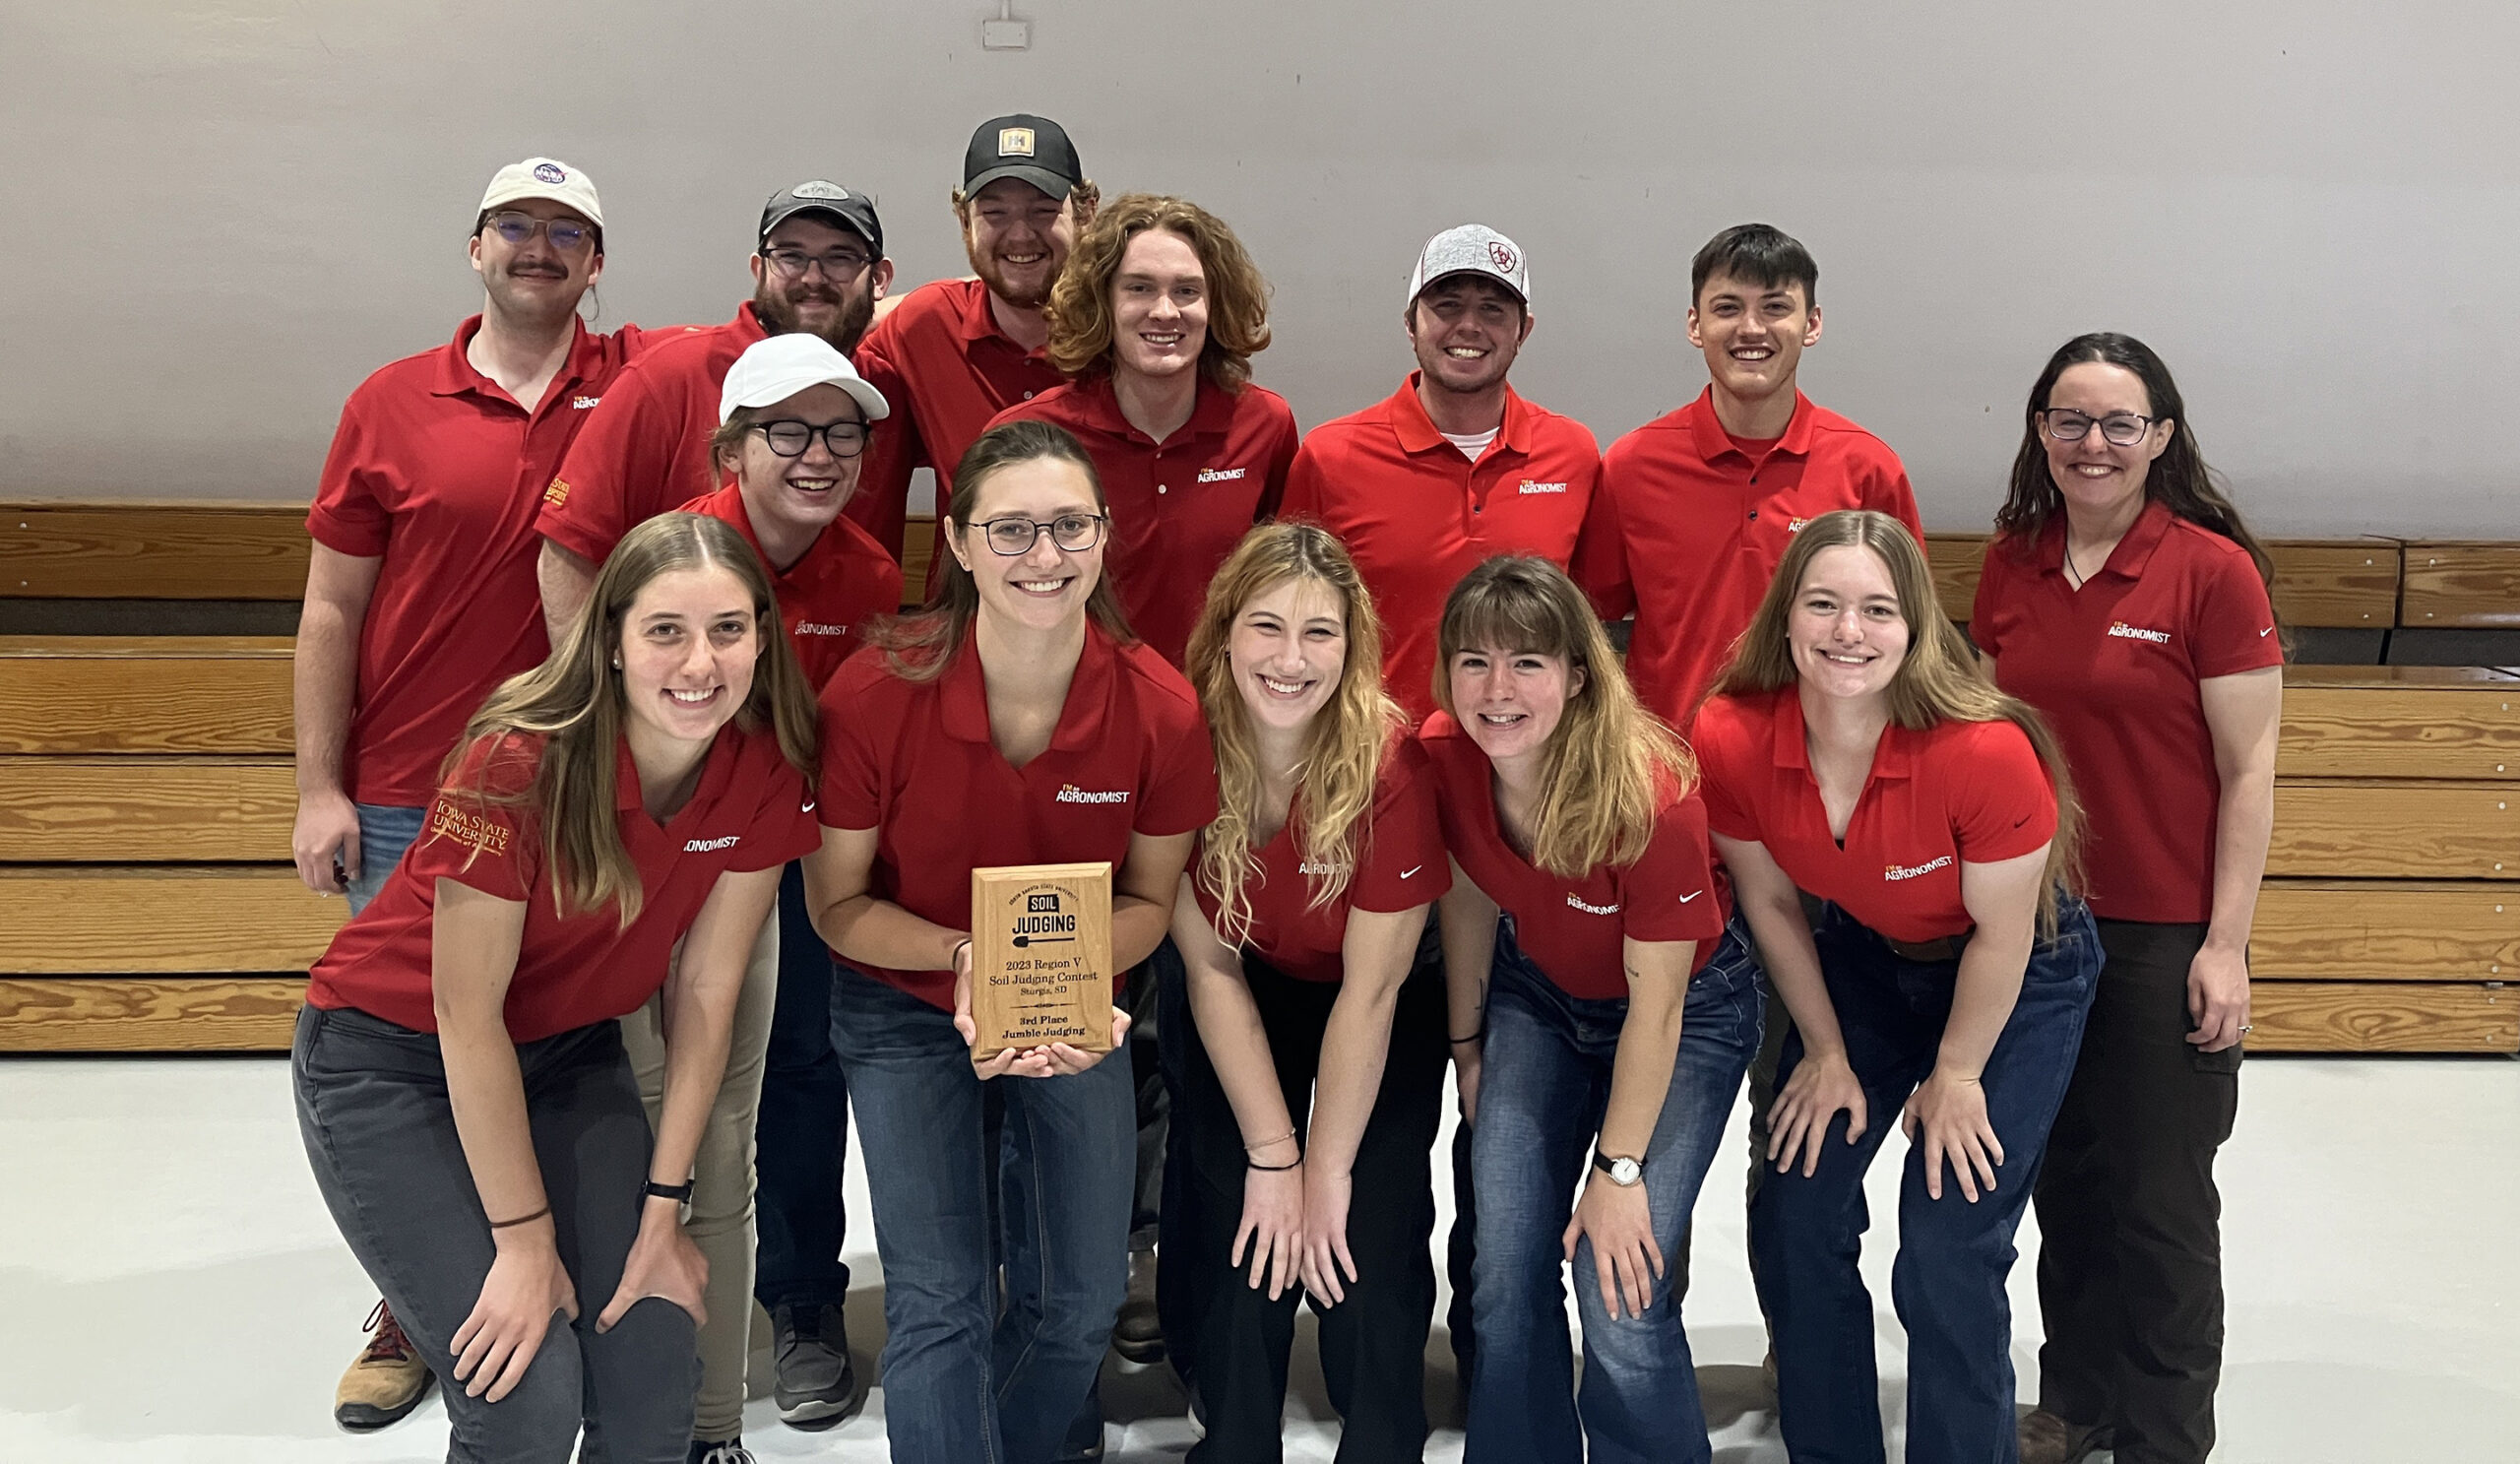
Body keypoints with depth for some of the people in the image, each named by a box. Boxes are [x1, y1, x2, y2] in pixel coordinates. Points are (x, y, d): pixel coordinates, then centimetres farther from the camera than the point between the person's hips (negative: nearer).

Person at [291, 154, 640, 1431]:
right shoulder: (391, 405, 2)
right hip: (404, 803, 1)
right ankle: (411, 1314, 27)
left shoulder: (640, 385, 2)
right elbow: (331, 611, 3)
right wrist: (320, 788, -1)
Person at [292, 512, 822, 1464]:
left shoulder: (766, 771, -15)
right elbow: (467, 1016, -23)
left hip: (566, 1050, 5)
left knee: (655, 1376, -4)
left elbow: (705, 995, -8)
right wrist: (526, 1238, -17)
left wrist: (661, 1211, -7)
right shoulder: (520, 763, -30)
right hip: (392, 1060, -4)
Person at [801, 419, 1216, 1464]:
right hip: (906, 1000, -2)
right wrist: (966, 957, -29)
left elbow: (1148, 899, -5)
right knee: (941, 1304, -8)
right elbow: (837, 904, -12)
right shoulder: (874, 695, -25)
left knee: (1082, 1301, 10)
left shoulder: (1163, 710, -22)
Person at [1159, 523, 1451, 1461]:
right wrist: (1273, 1155, -15)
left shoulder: (1389, 765, -28)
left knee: (1368, 1246, -12)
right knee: (1242, 1248, -9)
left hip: (1381, 1019, -1)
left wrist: (1325, 1168, -15)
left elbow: (1370, 989, -21)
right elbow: (1211, 968, -15)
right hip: (1238, 1006, 1)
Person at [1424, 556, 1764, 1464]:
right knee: (1506, 1276, -4)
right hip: (1535, 995, 4)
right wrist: (1467, 1044, 9)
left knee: (1621, 1294, -12)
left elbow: (1655, 1007, -24)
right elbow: (1469, 899, -1)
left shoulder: (1653, 799, -34)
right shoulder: (1442, 755, -20)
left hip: (1686, 1009, -4)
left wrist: (1619, 1169, -17)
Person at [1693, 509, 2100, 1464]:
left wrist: (1956, 1075, -7)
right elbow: (1770, 903, -6)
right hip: (1863, 959, 4)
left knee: (1947, 1262, -8)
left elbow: (2001, 931, -19)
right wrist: (1827, 1051, 2)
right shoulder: (1731, 739, -24)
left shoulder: (1986, 750, -35)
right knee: (1794, 1223, 2)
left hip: (2018, 980, -4)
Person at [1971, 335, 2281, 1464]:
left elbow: (2248, 769, -9)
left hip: (2165, 935, -4)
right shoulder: (2011, 565, 4)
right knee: (2066, 1180, 16)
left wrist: (2226, 942, -12)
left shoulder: (2214, 569, -9)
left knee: (2160, 1202, 6)